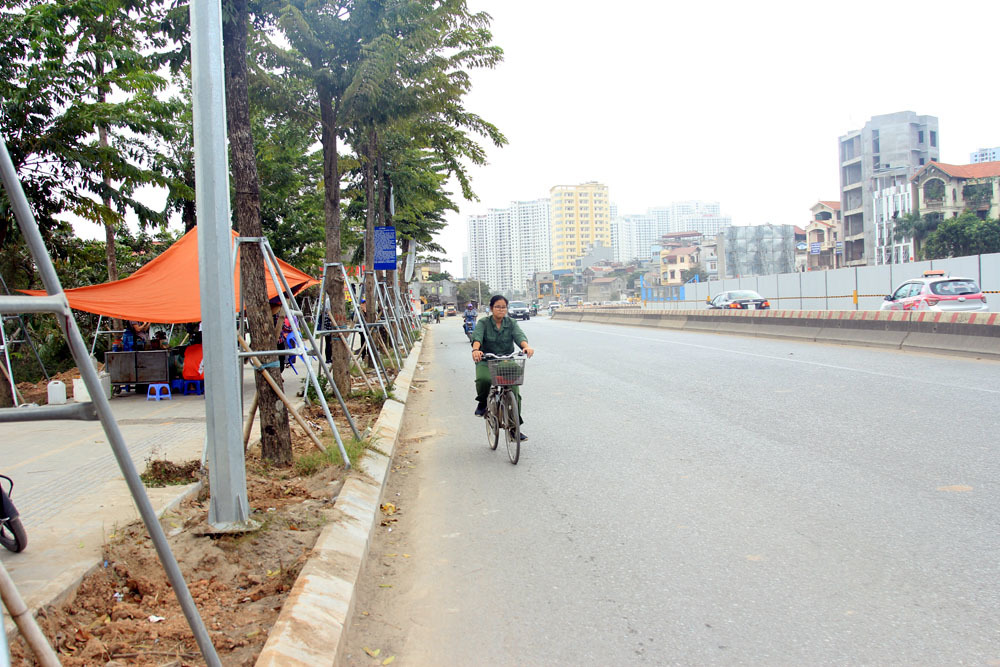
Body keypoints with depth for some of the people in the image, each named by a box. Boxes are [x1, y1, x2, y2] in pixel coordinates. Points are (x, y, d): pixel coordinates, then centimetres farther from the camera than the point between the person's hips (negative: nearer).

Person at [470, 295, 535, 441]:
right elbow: (477, 336, -21)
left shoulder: (511, 323, 5)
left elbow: (519, 335, -14)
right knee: (483, 380, -34)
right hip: (486, 362, -2)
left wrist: (526, 346, -38)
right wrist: (476, 350, -44)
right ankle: (482, 403, 0)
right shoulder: (483, 323, -1)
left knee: (514, 392, -9)